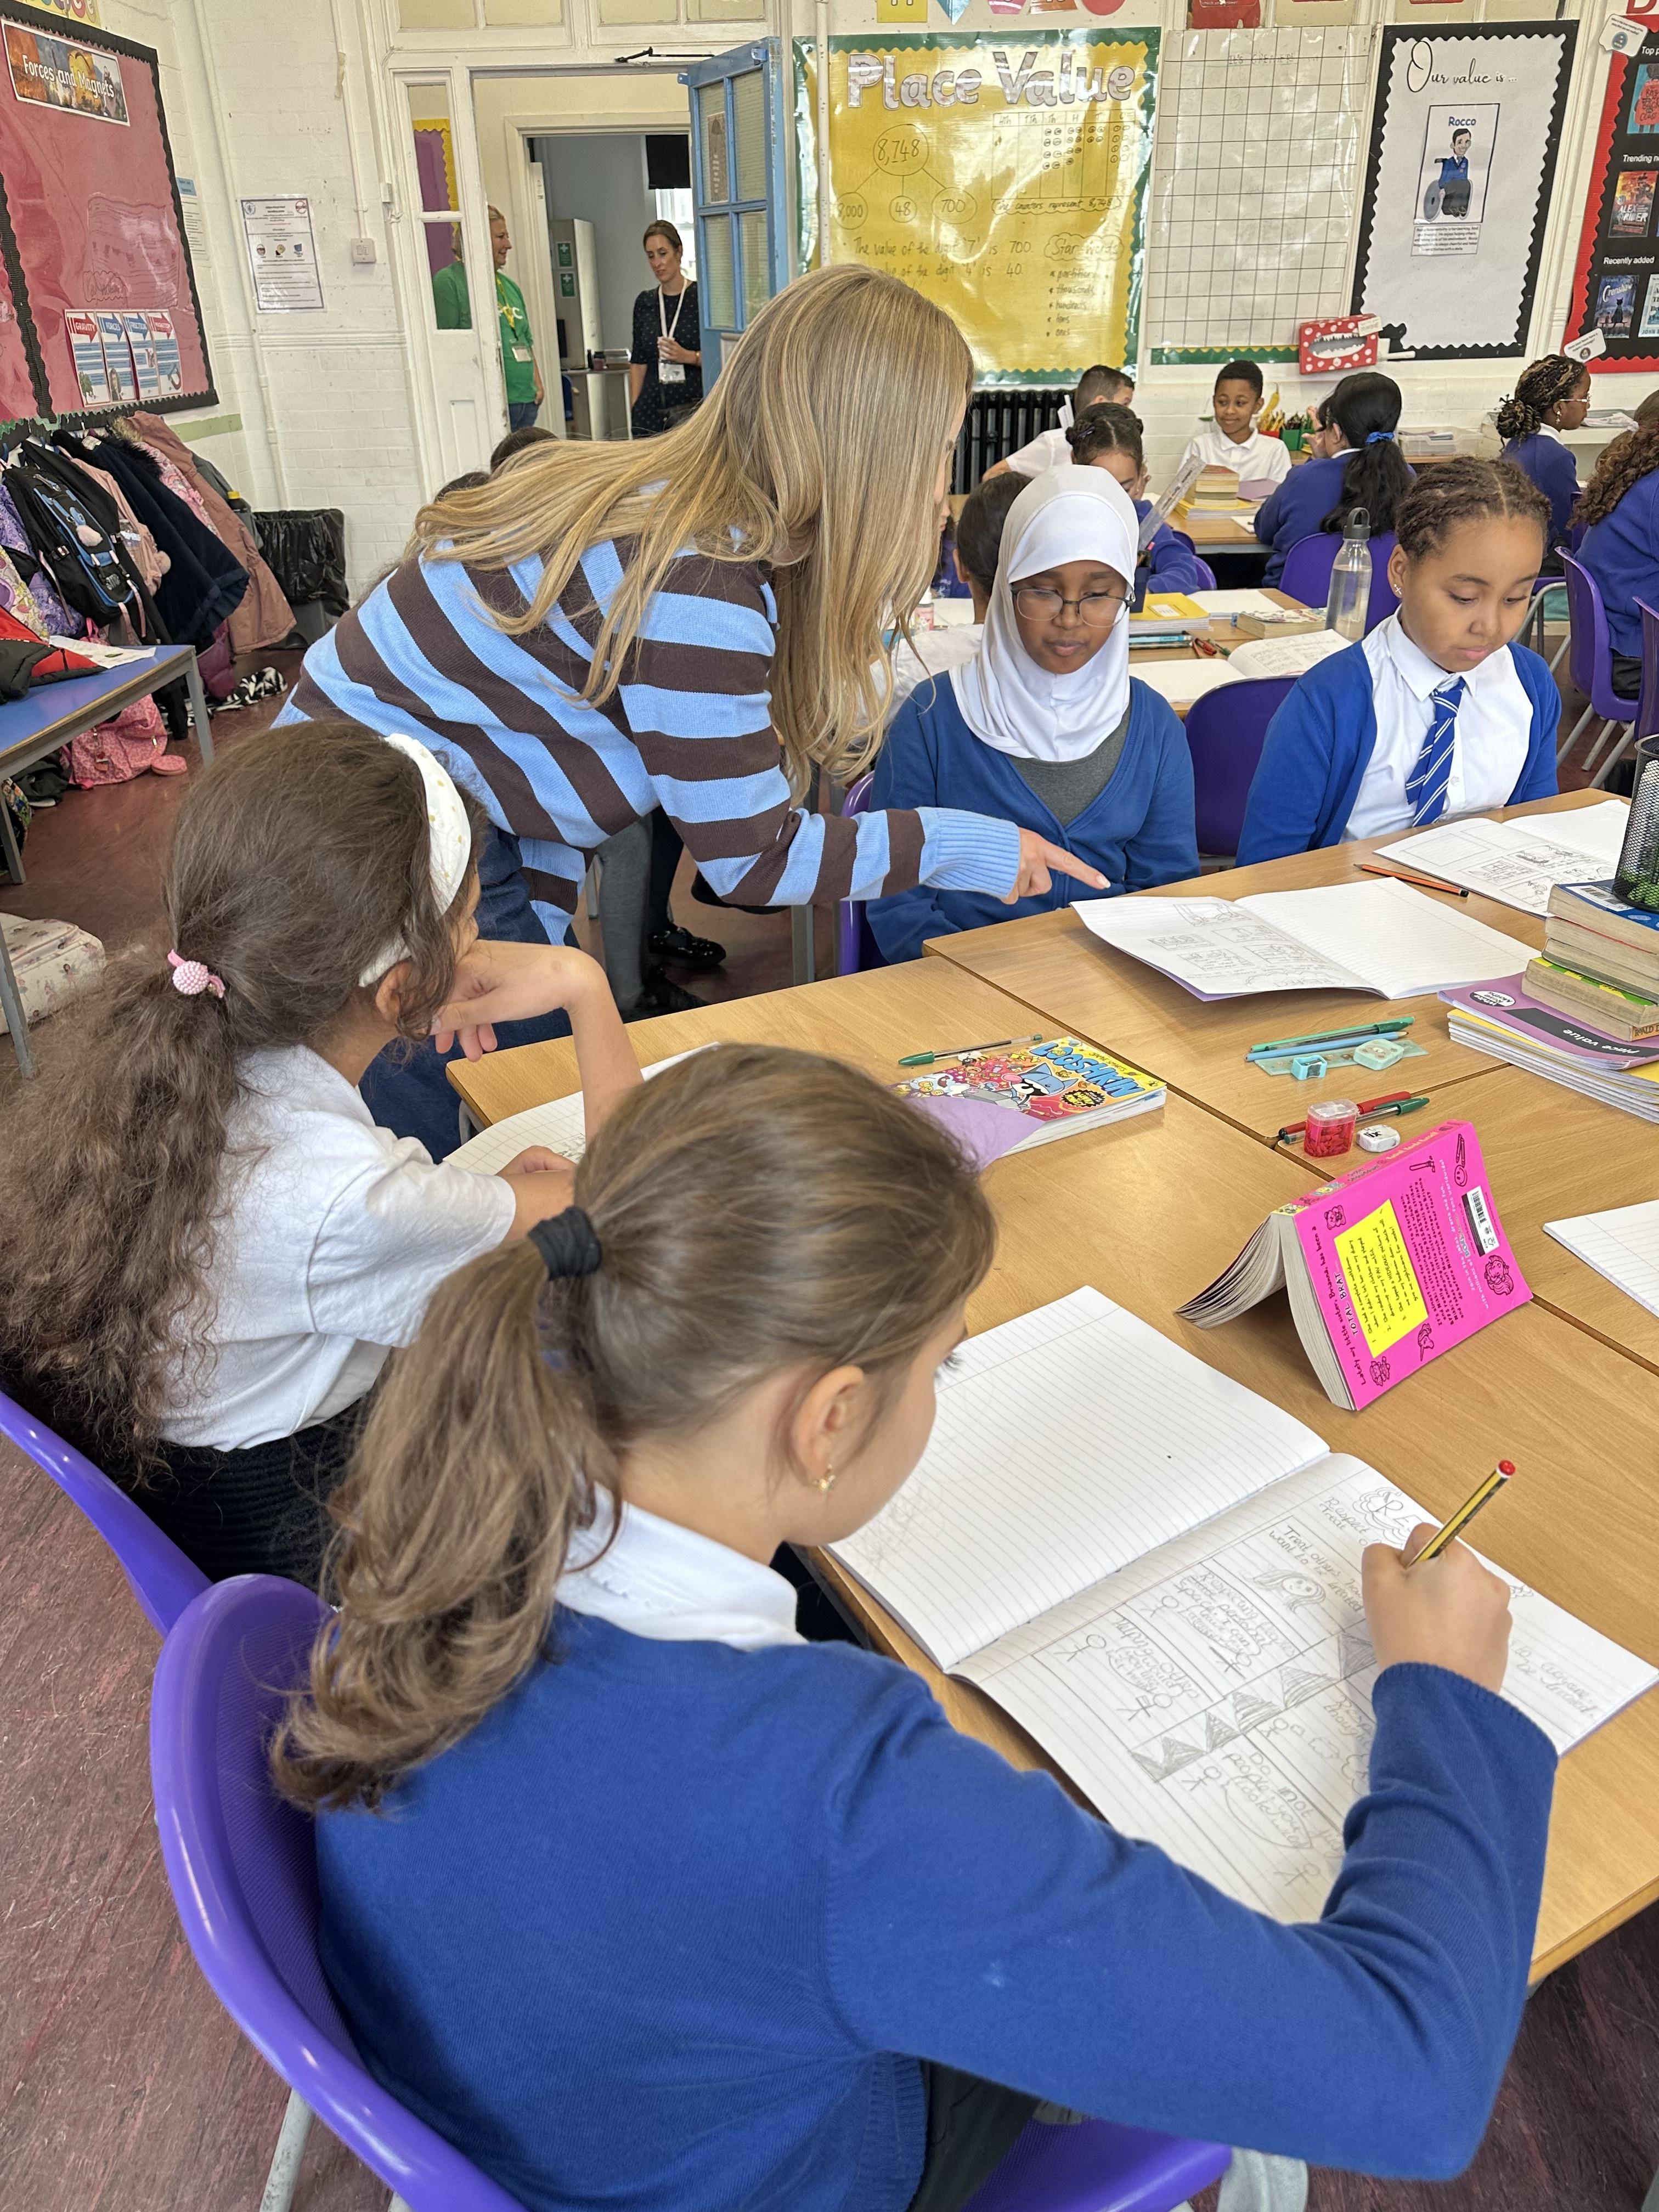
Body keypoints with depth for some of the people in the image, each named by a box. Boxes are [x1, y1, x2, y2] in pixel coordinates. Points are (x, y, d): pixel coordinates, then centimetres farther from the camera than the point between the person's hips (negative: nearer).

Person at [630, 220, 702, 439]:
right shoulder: (645, 302, 12)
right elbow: (639, 362, 13)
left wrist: (688, 356, -17)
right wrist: (634, 409, 7)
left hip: (694, 404, -3)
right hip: (652, 407, 3)